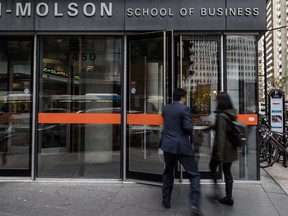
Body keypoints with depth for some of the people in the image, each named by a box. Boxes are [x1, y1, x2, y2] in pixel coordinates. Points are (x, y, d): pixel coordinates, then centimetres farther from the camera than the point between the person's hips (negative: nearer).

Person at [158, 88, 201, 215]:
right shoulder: (184, 108, -12)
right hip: (182, 146, -5)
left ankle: (166, 200, 26)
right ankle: (194, 203, -5)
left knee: (168, 173, 20)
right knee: (194, 174, 4)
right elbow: (188, 128, -16)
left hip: (168, 145, 6)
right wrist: (190, 135, 4)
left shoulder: (165, 108, 7)